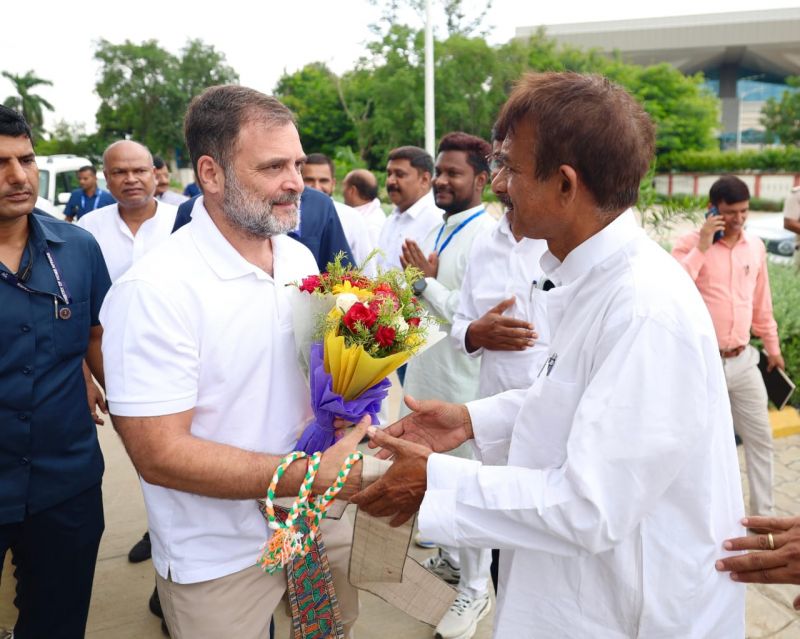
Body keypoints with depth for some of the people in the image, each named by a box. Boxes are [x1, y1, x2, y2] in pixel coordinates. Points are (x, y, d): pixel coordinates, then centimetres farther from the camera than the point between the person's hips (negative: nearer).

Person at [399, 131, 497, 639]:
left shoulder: (486, 237, -18)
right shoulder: (442, 230, 10)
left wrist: (425, 281, -18)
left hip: (462, 386, -9)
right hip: (426, 376, 9)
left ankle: (475, 589, 23)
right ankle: (451, 558, 42)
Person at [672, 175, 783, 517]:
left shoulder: (755, 246, 7)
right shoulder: (690, 243, -9)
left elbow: (762, 303, 17)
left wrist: (772, 346, 22)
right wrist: (702, 246, -24)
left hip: (743, 361, 5)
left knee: (760, 438, 13)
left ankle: (763, 515, 29)